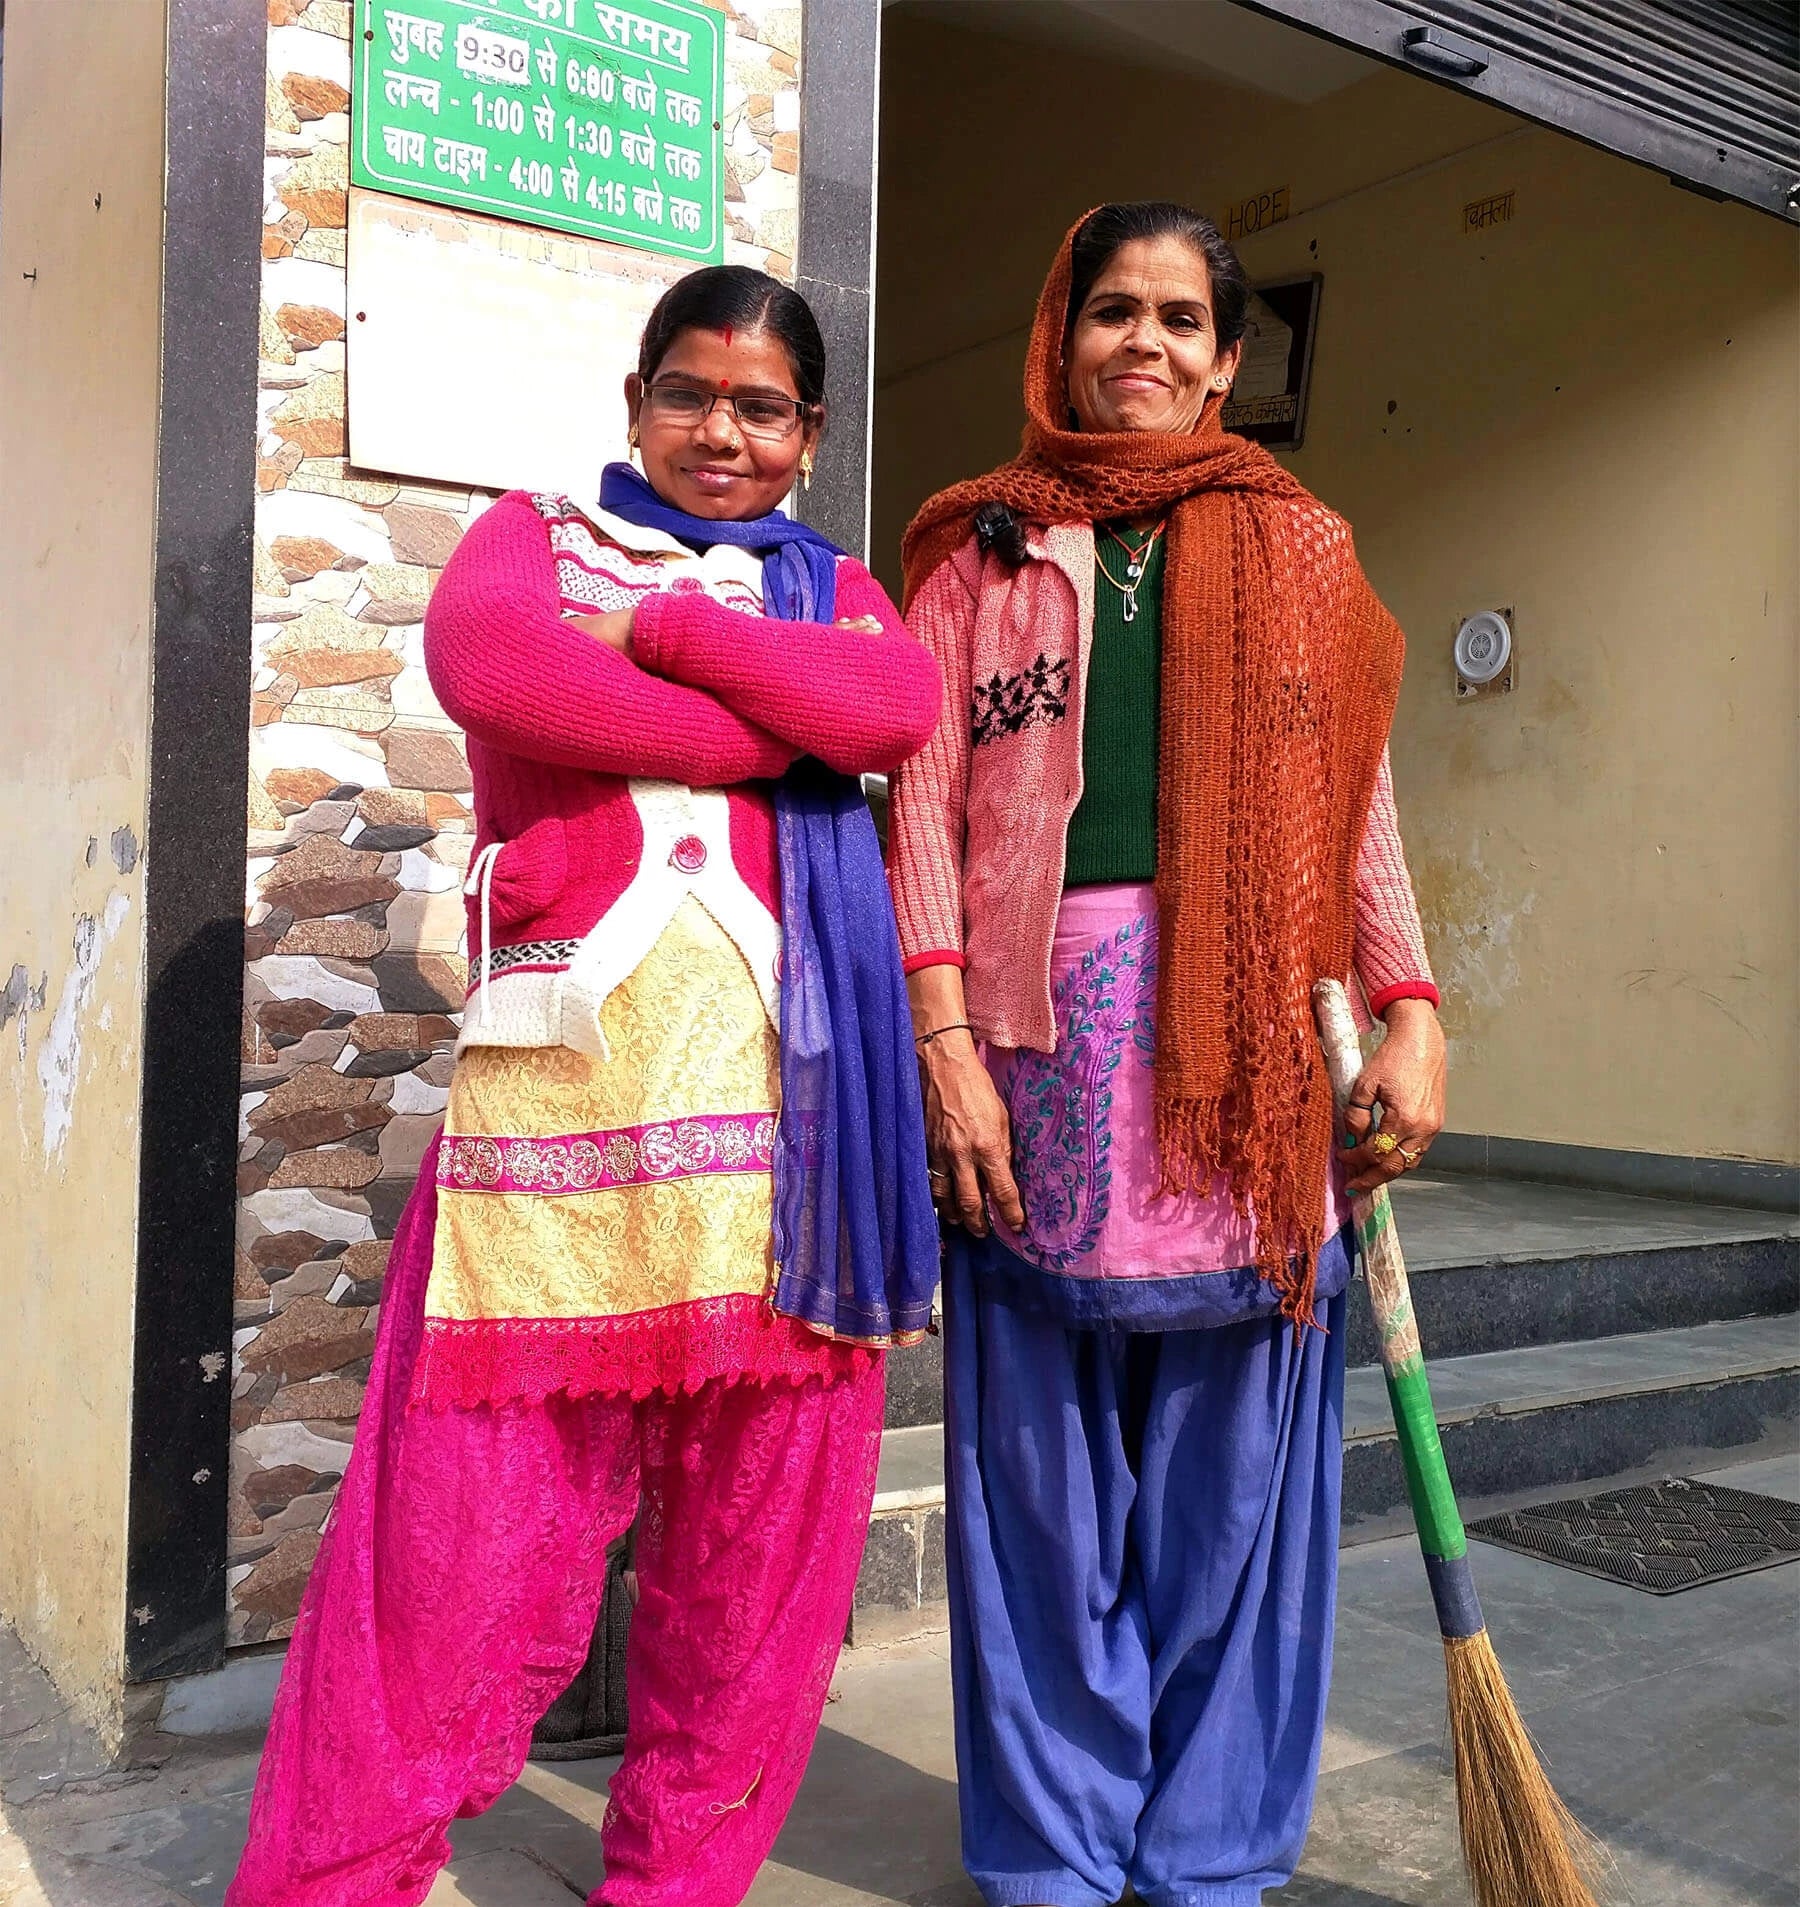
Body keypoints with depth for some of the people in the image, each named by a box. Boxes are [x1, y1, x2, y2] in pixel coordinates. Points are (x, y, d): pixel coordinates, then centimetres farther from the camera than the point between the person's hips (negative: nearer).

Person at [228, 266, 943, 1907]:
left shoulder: (835, 589, 23)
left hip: (781, 1086, 3)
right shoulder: (540, 535, 18)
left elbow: (898, 708, -1)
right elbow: (486, 663, -8)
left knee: (761, 1539, 6)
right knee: (471, 1524, -4)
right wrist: (791, 725, -3)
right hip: (567, 1071, -2)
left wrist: (655, 624, -2)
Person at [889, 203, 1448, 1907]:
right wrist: (945, 1044, -8)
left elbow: (1358, 807, 12)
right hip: (1047, 1032, -1)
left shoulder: (1296, 550, 16)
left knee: (1234, 1464, 6)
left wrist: (1412, 1022, 1)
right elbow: (924, 803, 3)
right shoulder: (982, 548, 11)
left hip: (1250, 1045, 1)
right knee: (1048, 1460, 5)